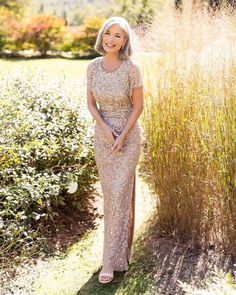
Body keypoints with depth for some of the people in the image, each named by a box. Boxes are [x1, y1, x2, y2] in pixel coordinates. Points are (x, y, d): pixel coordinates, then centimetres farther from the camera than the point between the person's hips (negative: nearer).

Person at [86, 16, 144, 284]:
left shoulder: (131, 68, -15)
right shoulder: (93, 66, -4)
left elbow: (138, 105, -9)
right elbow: (90, 103, 2)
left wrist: (122, 136, -15)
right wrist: (105, 128, -14)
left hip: (128, 135, -4)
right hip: (102, 134, 4)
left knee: (120, 194, -6)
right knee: (110, 191, 13)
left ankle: (112, 260, 0)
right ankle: (121, 238, 37)